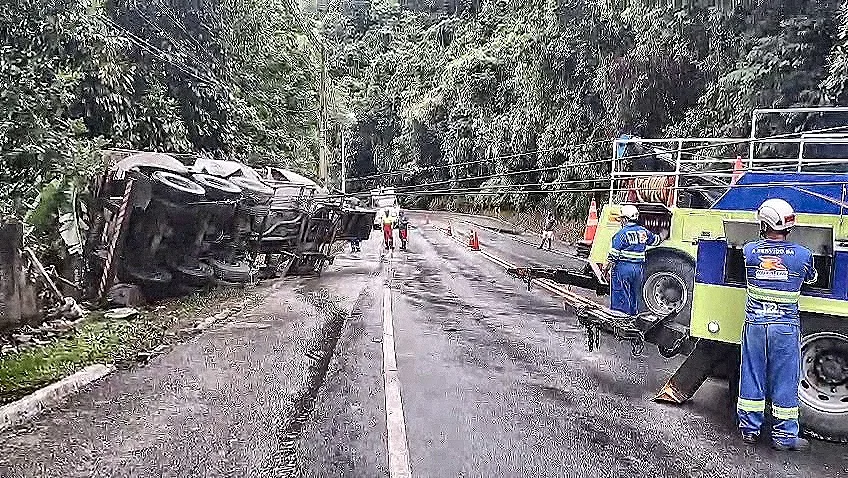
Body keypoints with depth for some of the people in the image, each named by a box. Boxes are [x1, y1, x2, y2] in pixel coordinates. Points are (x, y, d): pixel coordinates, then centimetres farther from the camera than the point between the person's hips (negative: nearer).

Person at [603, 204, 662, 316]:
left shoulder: (622, 233, -13)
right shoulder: (644, 232, 6)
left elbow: (614, 254, -14)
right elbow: (656, 240, 25)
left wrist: (606, 267, -6)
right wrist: (661, 238, 48)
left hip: (623, 267, -6)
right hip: (638, 268, 6)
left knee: (620, 293, 0)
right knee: (634, 293, 18)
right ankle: (633, 313, 26)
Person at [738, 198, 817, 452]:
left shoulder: (749, 251, -6)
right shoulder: (802, 255, -7)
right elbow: (811, 278, 13)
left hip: (754, 322, 1)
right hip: (786, 325, -1)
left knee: (752, 376, 12)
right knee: (784, 381, 9)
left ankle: (749, 428, 22)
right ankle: (784, 435, 18)